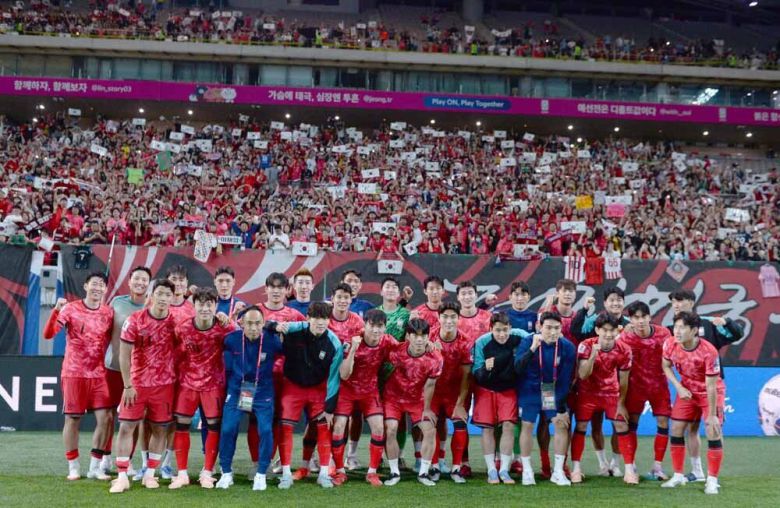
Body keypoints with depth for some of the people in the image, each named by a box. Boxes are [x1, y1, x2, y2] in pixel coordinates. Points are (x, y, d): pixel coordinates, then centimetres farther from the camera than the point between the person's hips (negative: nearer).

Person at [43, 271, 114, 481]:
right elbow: (48, 334, -16)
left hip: (99, 374, 4)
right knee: (72, 419, 2)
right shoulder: (71, 308, -7)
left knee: (104, 418, -2)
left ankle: (95, 467, 9)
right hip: (74, 373, -3)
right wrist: (56, 310, -30)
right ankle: (73, 467, 14)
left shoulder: (109, 312, 4)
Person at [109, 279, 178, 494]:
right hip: (137, 383, -1)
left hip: (164, 385, 1)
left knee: (159, 429, 6)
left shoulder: (175, 322, -2)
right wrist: (128, 386, -8)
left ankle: (149, 474, 18)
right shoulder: (135, 320, -7)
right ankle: (122, 477, 2)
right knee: (126, 426, -4)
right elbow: (124, 355, -5)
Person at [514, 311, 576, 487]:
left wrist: (561, 408, -10)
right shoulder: (528, 342, -16)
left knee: (562, 424, -7)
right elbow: (518, 368, -29)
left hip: (554, 391, 1)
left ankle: (558, 472, 5)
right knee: (527, 425, -5)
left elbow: (565, 380, -10)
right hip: (529, 390, -1)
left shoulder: (567, 347, -15)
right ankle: (527, 471, 9)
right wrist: (532, 349, -41)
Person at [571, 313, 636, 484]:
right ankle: (576, 468, 5)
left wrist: (621, 403, 2)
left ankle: (630, 469, 3)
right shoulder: (586, 345, -21)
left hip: (612, 393, 1)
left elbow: (623, 380, -4)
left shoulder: (624, 350, -15)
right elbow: (582, 375, -28)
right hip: (588, 392, -1)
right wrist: (593, 355, -40)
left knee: (622, 427, -4)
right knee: (580, 427, -4)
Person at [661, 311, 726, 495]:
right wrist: (679, 388, -12)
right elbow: (666, 366, 1)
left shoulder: (709, 352, -33)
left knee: (714, 431, -13)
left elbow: (711, 386, -26)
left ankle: (712, 480, 0)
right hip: (687, 391, 5)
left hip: (710, 393, -4)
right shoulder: (670, 345, -20)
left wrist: (711, 415, -21)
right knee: (676, 429, 2)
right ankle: (678, 476, 15)